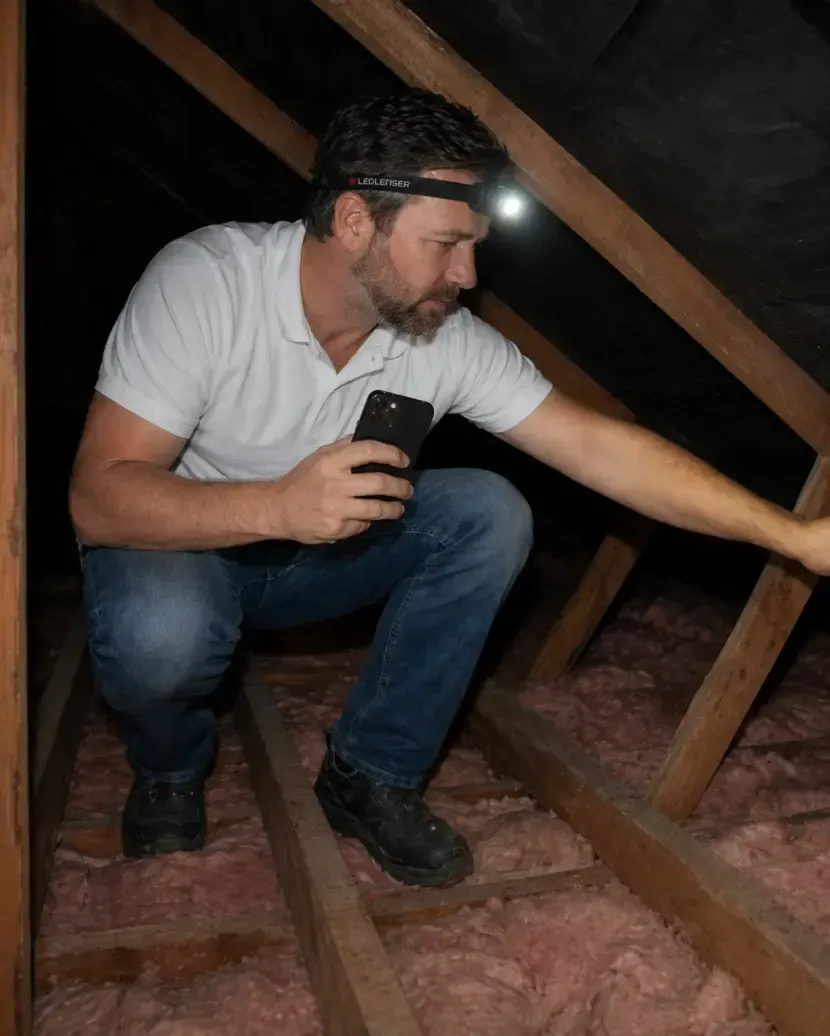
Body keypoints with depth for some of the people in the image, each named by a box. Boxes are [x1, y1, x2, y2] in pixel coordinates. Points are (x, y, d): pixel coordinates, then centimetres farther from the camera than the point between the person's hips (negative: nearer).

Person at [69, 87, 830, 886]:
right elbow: (98, 498, -29)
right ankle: (170, 770, 2)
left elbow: (597, 445, -16)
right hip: (176, 542, -3)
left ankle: (371, 772, -4)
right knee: (159, 634, -37)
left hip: (316, 554, 3)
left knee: (490, 516, -19)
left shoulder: (450, 340, -17)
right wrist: (279, 506, -46)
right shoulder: (204, 281, -26)